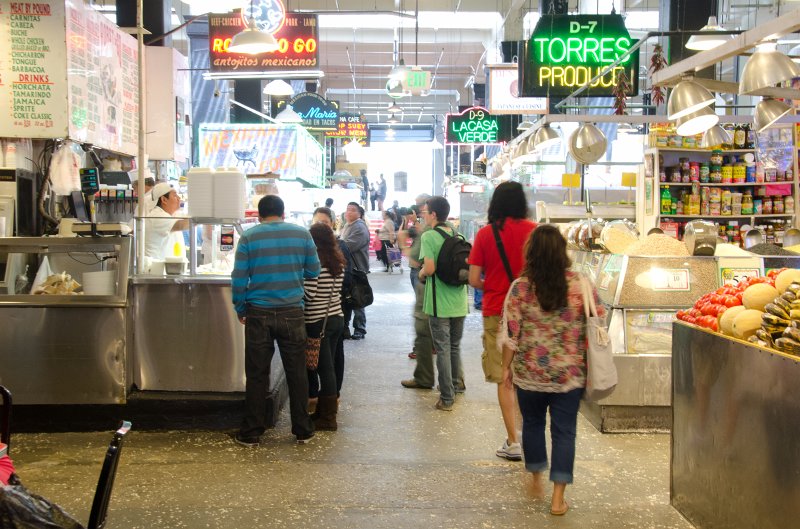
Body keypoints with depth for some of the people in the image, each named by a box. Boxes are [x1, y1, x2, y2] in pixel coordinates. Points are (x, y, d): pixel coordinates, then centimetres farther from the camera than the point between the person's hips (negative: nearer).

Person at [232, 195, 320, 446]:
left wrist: (240, 310, 8)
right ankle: (303, 430, 19)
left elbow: (239, 280, -5)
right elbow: (313, 271, 8)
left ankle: (251, 433, 15)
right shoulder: (302, 234, 0)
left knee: (256, 375, 8)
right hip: (292, 313, 1)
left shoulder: (248, 238, -3)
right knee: (297, 374, 11)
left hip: (259, 315, -1)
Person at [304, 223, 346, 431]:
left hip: (318, 321, -7)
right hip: (337, 317, 7)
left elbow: (309, 293, -18)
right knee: (328, 366, 16)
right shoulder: (338, 261, 6)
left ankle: (328, 417, 9)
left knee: (324, 368, 1)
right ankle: (324, 408, 27)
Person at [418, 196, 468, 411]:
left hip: (439, 303, -6)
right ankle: (455, 387, 31)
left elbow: (430, 268, -21)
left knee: (443, 349, 1)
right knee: (455, 347, 19)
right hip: (459, 302, 6)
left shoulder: (429, 236, -12)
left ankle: (446, 398, 5)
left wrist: (421, 274, -1)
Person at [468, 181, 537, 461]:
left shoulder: (485, 234, -3)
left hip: (495, 312, -1)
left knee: (504, 379, 5)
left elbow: (474, 279, -5)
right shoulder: (533, 230, -4)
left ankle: (513, 442, 5)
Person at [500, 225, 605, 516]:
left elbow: (510, 333, -8)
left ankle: (536, 479, 35)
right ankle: (558, 498, 9)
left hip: (529, 373, 0)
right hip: (570, 373, 0)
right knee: (564, 431, 8)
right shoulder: (579, 284, -7)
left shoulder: (520, 287, -10)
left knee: (532, 423, 21)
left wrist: (506, 366, 5)